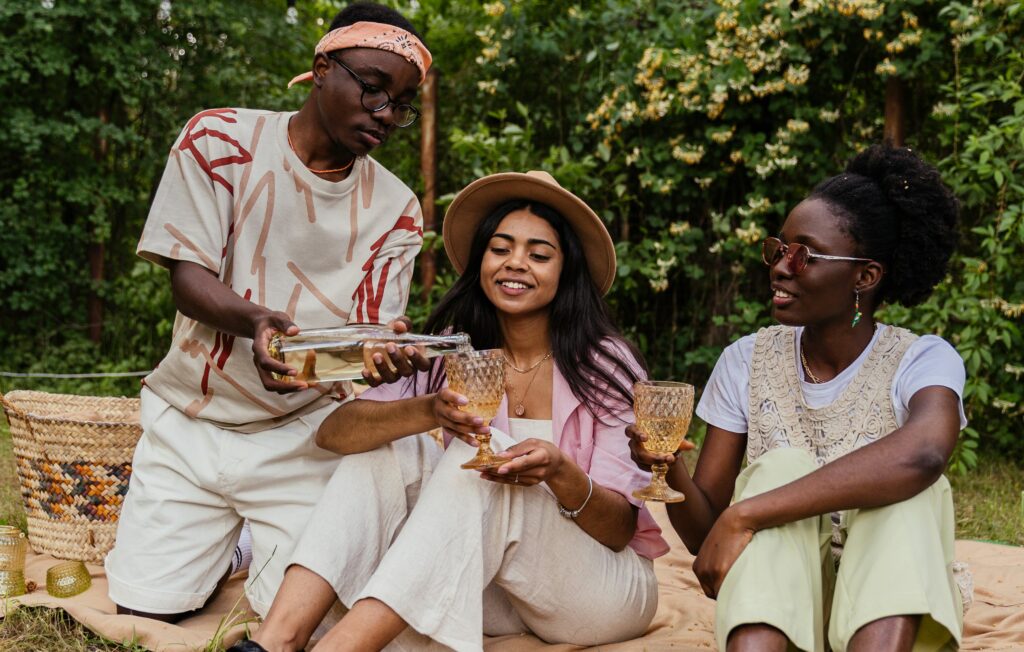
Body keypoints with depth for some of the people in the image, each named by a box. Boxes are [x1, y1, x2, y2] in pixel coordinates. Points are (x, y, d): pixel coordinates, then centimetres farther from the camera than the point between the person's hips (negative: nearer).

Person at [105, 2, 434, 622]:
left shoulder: (395, 208, 0)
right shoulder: (221, 139, -5)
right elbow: (188, 277, -10)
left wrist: (384, 357, -32)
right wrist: (255, 321, -33)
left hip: (306, 432, 0)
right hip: (193, 419, 0)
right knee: (143, 610, -4)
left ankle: (263, 546, 22)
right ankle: (223, 545, 27)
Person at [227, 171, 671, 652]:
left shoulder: (605, 365, -8)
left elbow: (621, 528, -11)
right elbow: (332, 433, -15)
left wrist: (560, 474, -34)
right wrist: (427, 411, -36)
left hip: (606, 590, -3)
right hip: (499, 593, 3)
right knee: (386, 444, -15)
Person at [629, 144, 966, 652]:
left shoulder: (923, 362, -7)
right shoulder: (746, 362, 2)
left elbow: (924, 452, -35)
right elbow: (704, 533, 1)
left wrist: (743, 515, -36)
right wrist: (671, 472, -23)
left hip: (892, 609, -1)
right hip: (776, 608, 2)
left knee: (910, 492, -28)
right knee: (781, 468, -24)